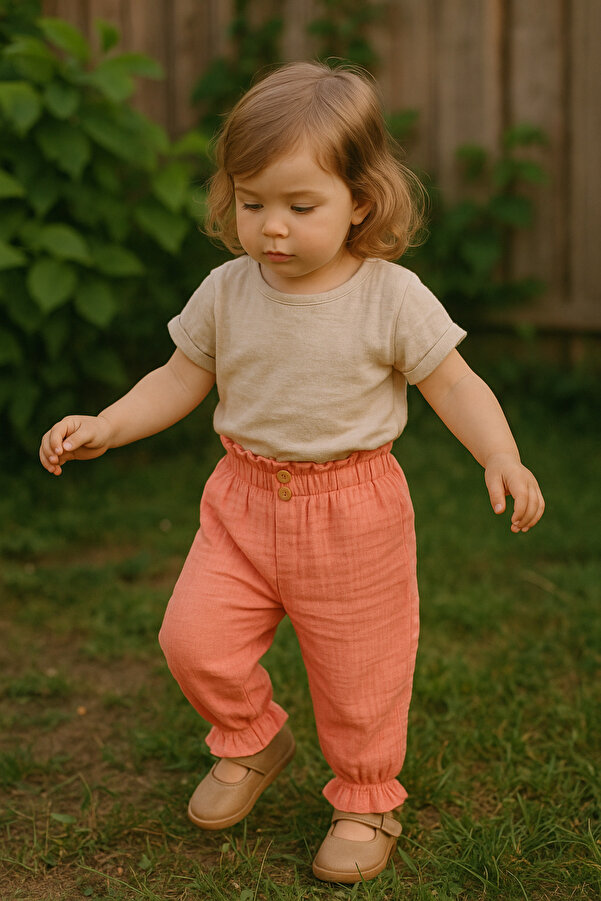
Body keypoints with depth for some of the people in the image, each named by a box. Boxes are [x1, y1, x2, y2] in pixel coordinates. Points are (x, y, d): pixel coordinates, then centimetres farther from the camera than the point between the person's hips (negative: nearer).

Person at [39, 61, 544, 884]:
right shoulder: (226, 292, -4)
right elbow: (180, 381, 8)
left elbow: (455, 385, -8)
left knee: (357, 676, 8)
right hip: (245, 501, 3)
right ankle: (251, 739, 25)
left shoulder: (392, 299, -14)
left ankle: (367, 801, 34)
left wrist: (503, 460, -24)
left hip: (352, 513, -3)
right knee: (194, 637, -7)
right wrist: (103, 427, -5)